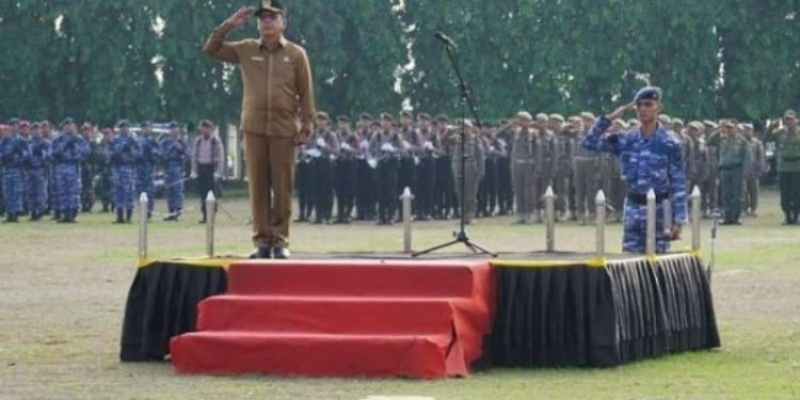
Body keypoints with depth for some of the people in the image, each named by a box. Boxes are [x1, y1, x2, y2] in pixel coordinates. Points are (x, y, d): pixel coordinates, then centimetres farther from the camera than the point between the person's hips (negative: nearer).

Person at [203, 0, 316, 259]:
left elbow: (306, 94, 2)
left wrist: (306, 127, -3)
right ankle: (262, 240, 6)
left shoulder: (296, 54, 2)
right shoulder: (247, 50, 8)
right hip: (254, 129, 2)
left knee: (282, 187, 0)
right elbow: (211, 50, 9)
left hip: (284, 130, -2)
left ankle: (280, 241, 6)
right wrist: (229, 25, -1)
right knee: (258, 186, 1)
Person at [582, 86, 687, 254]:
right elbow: (590, 142, 4)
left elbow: (678, 184, -5)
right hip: (633, 208, 4)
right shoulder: (626, 141, 6)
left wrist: (678, 221, -11)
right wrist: (610, 117, -4)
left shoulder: (670, 143, -5)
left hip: (659, 209, -4)